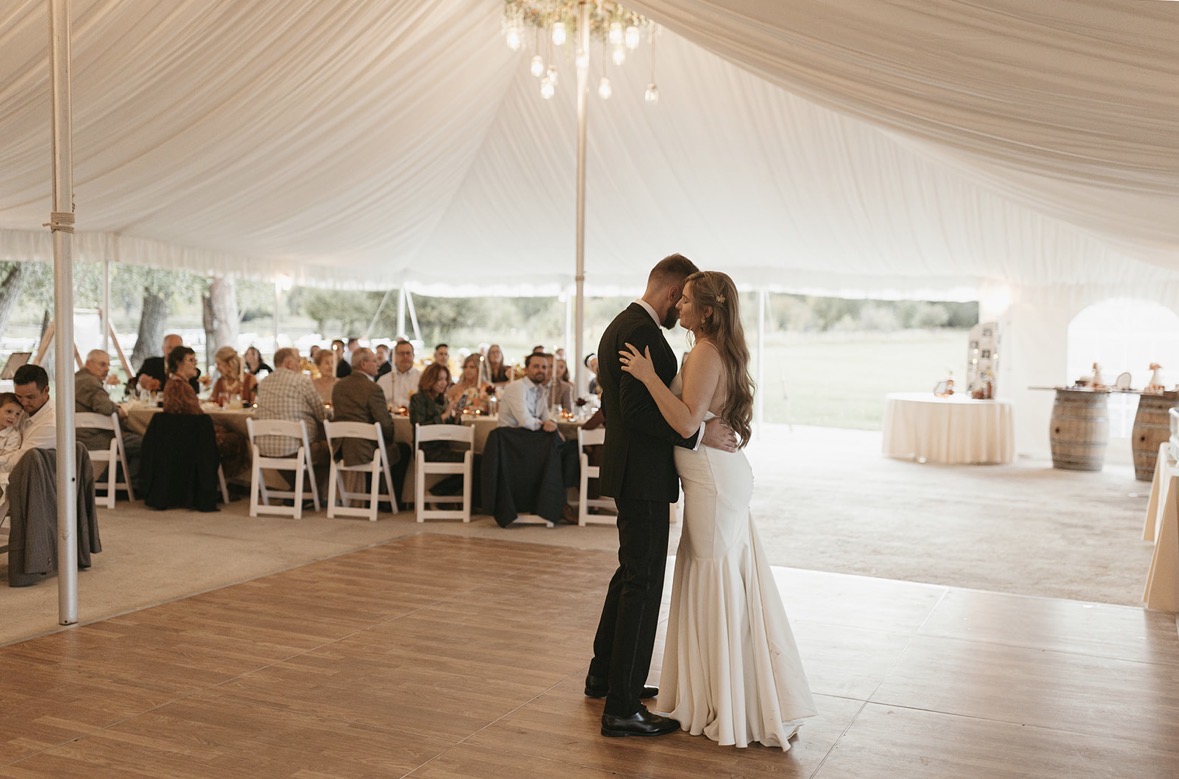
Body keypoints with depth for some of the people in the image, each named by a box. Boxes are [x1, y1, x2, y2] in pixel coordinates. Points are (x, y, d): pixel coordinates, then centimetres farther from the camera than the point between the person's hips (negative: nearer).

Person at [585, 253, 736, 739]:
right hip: (643, 476, -11)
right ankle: (622, 708, 1)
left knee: (631, 575, 21)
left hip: (630, 472, 11)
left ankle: (605, 676, 35)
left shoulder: (619, 326, 15)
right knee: (643, 584, -5)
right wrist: (699, 434, -22)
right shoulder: (642, 332, -18)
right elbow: (637, 410, -26)